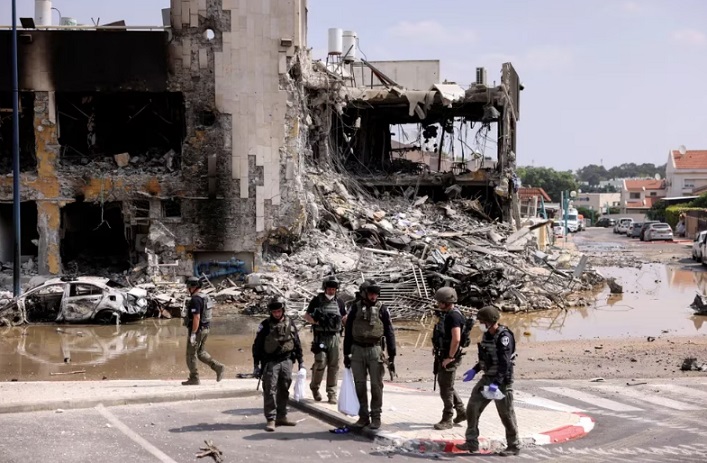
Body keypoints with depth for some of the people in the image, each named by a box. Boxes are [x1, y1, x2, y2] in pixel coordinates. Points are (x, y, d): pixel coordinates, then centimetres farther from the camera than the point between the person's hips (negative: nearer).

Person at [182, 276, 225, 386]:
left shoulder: (195, 300, -20)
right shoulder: (205, 298, 11)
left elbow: (196, 318, -25)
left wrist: (193, 334, -24)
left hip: (196, 330, -9)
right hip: (205, 329, 9)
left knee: (191, 354, 2)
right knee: (201, 353, 16)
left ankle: (194, 378, 8)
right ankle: (218, 367, 2)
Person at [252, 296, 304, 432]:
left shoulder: (289, 323, 6)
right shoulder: (265, 325, -3)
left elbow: (297, 343, 13)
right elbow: (257, 345, -1)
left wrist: (300, 361, 12)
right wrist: (256, 365, -3)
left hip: (286, 361, 4)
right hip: (270, 363, -4)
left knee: (284, 390, 10)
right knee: (270, 391, -7)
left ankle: (281, 417, 19)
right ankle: (271, 419, -6)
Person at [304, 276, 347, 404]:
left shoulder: (339, 302, 11)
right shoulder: (317, 300, 2)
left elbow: (344, 318, 18)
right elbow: (306, 316, 5)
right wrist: (316, 321, -12)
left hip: (335, 337, 3)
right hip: (320, 337, -3)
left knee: (333, 366, 2)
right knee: (320, 363, -8)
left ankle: (332, 393, 8)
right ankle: (314, 387, 16)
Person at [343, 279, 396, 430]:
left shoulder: (382, 309, 1)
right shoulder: (355, 308, 5)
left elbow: (389, 333, 1)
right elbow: (348, 331, 9)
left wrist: (392, 356, -3)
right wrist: (346, 354, 7)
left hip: (375, 350, -2)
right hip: (357, 350, 2)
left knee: (376, 385, -1)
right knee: (359, 385, 5)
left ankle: (376, 417, 7)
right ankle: (363, 416, 13)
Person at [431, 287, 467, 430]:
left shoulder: (454, 316, -20)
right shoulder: (446, 314, 11)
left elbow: (456, 339, -28)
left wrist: (450, 357, -23)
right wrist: (440, 355, 18)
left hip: (449, 358, -10)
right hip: (443, 356, 10)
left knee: (446, 388, -2)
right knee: (444, 385, 18)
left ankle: (447, 420, 7)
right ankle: (461, 412, 27)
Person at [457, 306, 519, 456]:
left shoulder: (504, 337, -20)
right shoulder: (487, 334, 7)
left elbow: (505, 363, -27)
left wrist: (496, 383, -34)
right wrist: (475, 370, 17)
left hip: (502, 380, -8)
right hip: (487, 378, 9)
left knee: (506, 414, 2)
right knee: (472, 408, 4)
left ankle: (514, 446, 16)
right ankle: (472, 442, 10)